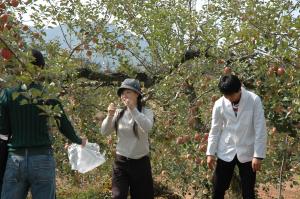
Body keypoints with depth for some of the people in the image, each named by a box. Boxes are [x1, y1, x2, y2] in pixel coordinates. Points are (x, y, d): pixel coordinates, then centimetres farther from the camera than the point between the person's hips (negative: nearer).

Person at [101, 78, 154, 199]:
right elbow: (104, 132, -3)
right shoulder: (119, 113, 3)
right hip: (121, 162, 1)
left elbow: (147, 127, -26)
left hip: (140, 162, -1)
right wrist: (110, 116, -18)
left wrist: (133, 109, -29)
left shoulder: (146, 112, -5)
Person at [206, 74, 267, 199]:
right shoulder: (219, 104, -6)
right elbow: (215, 130, 4)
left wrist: (258, 155, -13)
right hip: (226, 153, 2)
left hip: (247, 153, -2)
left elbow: (260, 130, -11)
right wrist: (210, 153, 4)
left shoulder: (254, 100, -13)